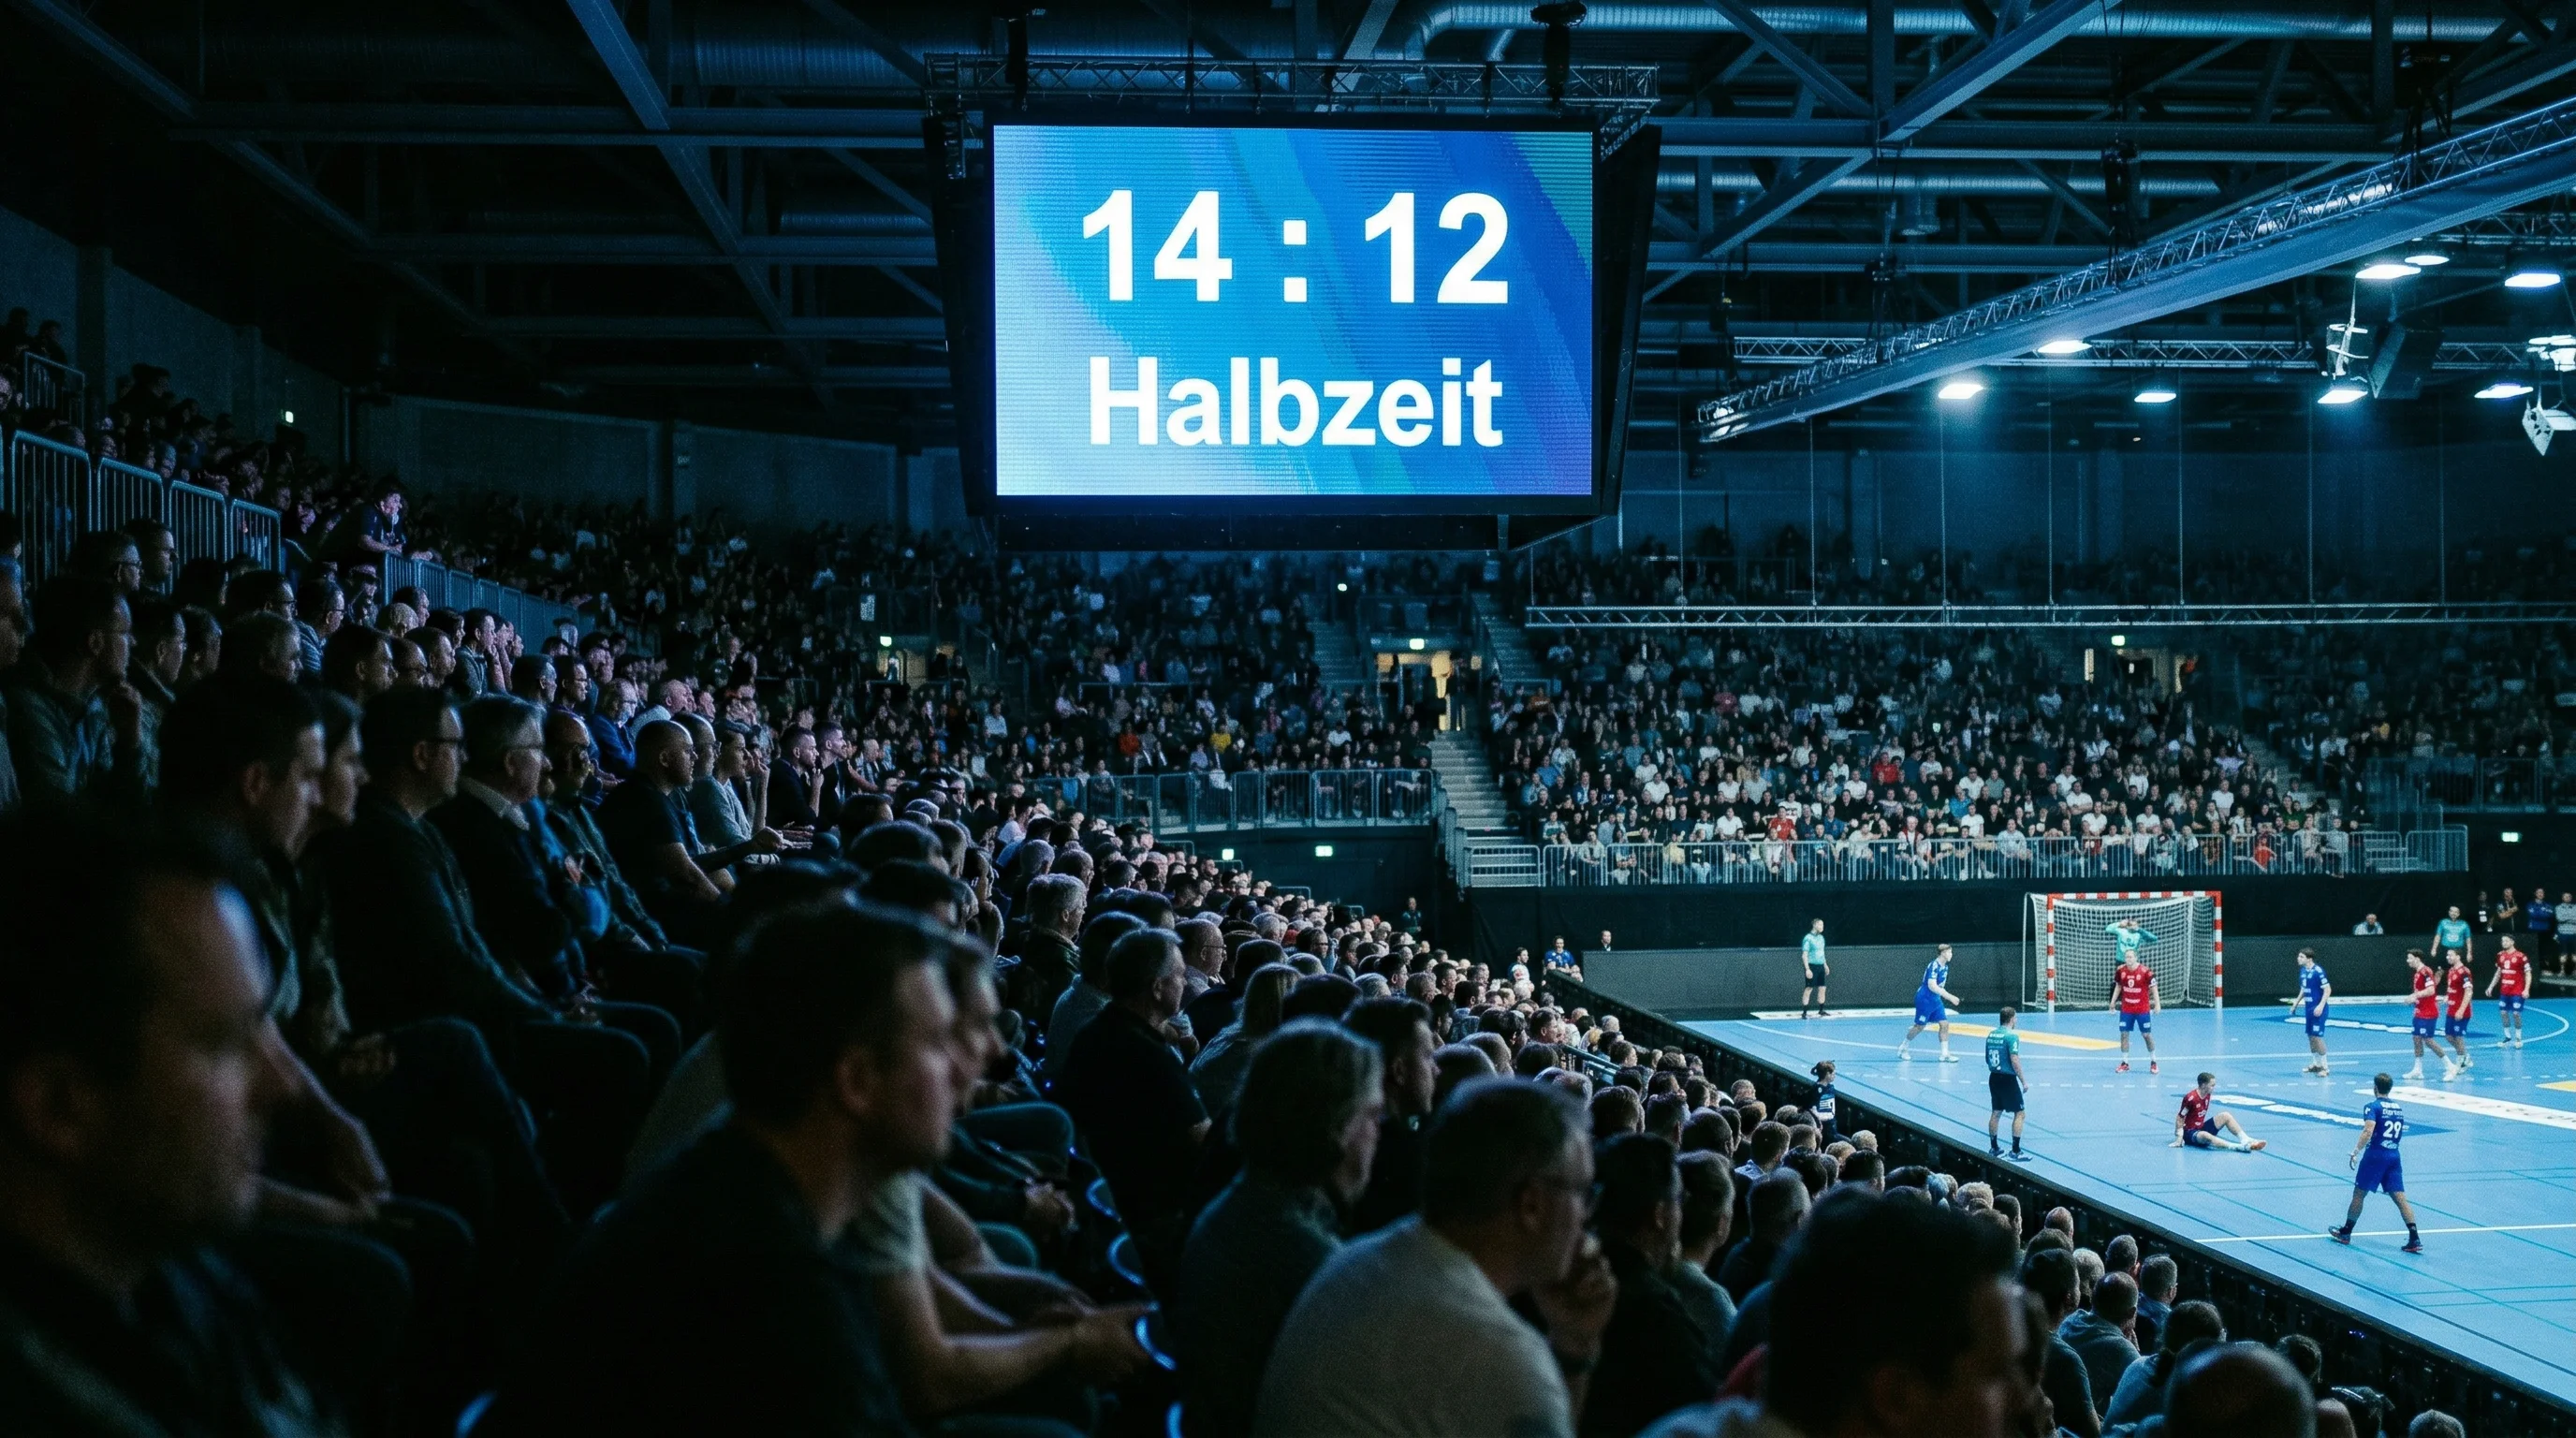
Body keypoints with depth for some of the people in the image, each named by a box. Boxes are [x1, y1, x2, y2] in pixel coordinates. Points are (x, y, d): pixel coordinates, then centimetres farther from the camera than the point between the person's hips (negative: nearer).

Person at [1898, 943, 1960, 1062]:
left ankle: (1945, 1054, -1)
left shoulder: (1945, 967, 6)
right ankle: (1903, 1047, 24)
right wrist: (1950, 997, -37)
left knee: (1945, 1024, -3)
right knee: (1920, 1026, 3)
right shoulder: (1934, 966, -23)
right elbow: (1932, 986, -33)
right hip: (1924, 999, -8)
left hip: (1936, 1000, 8)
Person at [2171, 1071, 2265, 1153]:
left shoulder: (2207, 1095, 3)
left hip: (2202, 1128, 9)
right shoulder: (2190, 1098, -21)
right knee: (2205, 1136, -41)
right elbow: (2180, 1118, -18)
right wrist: (2179, 1138, -21)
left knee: (2226, 1116, -3)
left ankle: (2245, 1140, -17)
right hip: (2190, 1133, -9)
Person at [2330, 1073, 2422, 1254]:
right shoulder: (2399, 1108, 13)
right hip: (2394, 1156, 6)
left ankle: (2345, 1233, 19)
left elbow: (2368, 1132, -22)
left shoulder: (2372, 1107, -8)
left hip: (2375, 1155, -5)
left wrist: (2355, 1152, -22)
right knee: (2400, 1198, 1)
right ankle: (2415, 1238, -10)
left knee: (2359, 1193, 8)